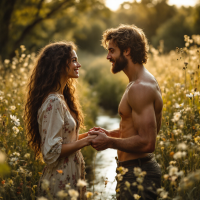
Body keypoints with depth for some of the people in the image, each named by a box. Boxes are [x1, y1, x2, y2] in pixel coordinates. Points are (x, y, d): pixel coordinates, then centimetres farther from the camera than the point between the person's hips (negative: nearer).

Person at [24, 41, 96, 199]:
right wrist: (84, 142, -16)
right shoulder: (53, 102, -21)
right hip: (61, 182, -9)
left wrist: (87, 135, 5)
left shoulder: (61, 97, 9)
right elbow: (51, 152, -23)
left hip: (71, 177, 9)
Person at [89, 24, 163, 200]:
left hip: (138, 175, -10)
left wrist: (109, 142, -15)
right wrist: (110, 133, 12)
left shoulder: (140, 88, -21)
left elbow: (147, 142, -26)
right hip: (136, 170, 10)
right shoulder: (144, 81, 12)